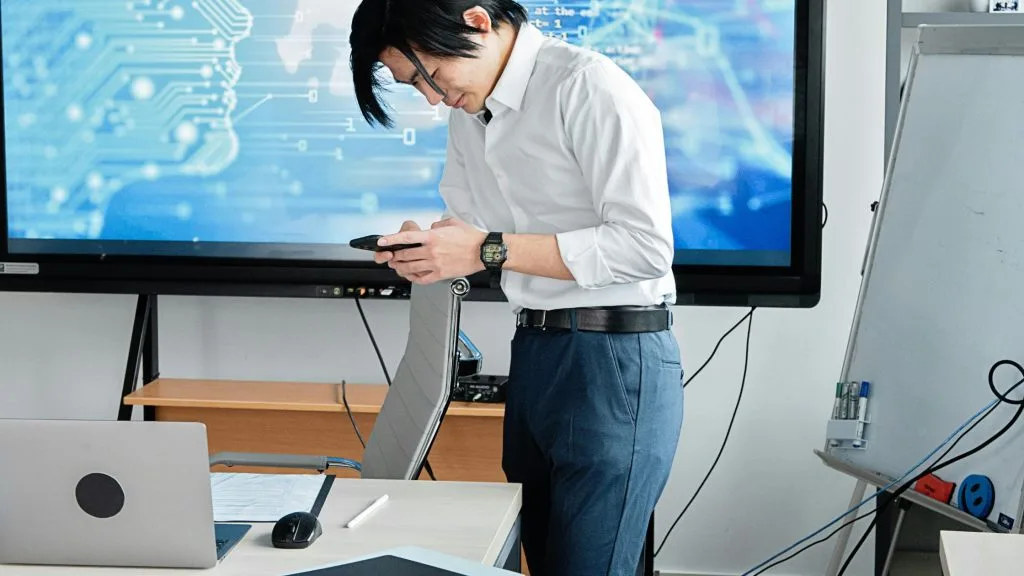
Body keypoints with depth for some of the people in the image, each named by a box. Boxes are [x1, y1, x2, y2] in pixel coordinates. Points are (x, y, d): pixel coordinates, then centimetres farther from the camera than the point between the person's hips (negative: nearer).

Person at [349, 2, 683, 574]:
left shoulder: (589, 87, -16)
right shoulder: (469, 110, 11)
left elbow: (647, 247, -21)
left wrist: (489, 250, -21)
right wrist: (428, 246, -4)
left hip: (616, 360, -8)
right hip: (531, 355, 8)